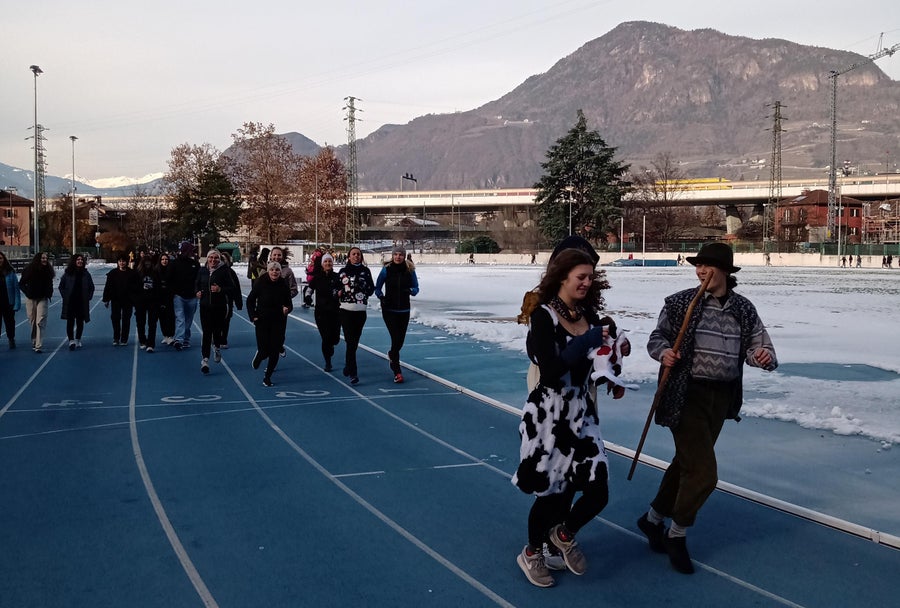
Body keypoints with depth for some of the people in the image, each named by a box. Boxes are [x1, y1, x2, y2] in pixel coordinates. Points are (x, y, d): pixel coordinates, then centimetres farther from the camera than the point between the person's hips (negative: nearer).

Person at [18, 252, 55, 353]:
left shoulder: (48, 271, 4)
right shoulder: (29, 270, -3)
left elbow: (50, 286, 17)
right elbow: (21, 284, 5)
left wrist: (49, 295, 4)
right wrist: (27, 292, -6)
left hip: (43, 299, 0)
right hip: (31, 299, 0)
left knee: (40, 322, -9)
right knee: (32, 321, 8)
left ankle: (39, 345, -13)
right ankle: (34, 342, 24)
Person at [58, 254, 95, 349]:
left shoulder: (86, 273, 5)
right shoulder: (68, 273, 0)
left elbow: (91, 287, 13)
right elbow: (61, 286, 7)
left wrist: (88, 297, 5)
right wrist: (65, 296, -1)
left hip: (82, 302, 2)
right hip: (70, 302, -2)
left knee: (80, 321, 9)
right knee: (70, 321, -5)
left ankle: (78, 340, 22)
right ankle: (71, 340, -5)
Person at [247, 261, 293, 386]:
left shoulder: (284, 285, -4)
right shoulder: (260, 283, -8)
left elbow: (290, 304, 2)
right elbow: (250, 300, 2)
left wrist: (287, 309, -21)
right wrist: (252, 316, -7)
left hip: (279, 321, 2)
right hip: (262, 320, -1)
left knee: (275, 350, -1)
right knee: (264, 350, -3)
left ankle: (268, 376, 15)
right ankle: (258, 357, 35)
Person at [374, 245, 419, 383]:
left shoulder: (410, 270, -2)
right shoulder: (386, 269, -6)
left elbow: (416, 288, 5)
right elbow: (377, 287, 1)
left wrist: (410, 290, -18)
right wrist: (381, 297, -18)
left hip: (404, 310, 3)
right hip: (389, 310, -3)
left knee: (400, 340, 11)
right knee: (396, 339, -9)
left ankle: (392, 354, 47)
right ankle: (397, 372, 2)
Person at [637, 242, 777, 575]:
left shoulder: (743, 309, 3)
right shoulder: (681, 302, -7)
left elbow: (759, 345, 3)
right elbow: (657, 337, 0)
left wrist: (764, 356, -20)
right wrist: (663, 352, -22)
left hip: (722, 398, 5)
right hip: (686, 396, -5)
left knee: (686, 463, 17)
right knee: (703, 473, -8)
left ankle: (653, 518, 38)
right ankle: (677, 536, 15)